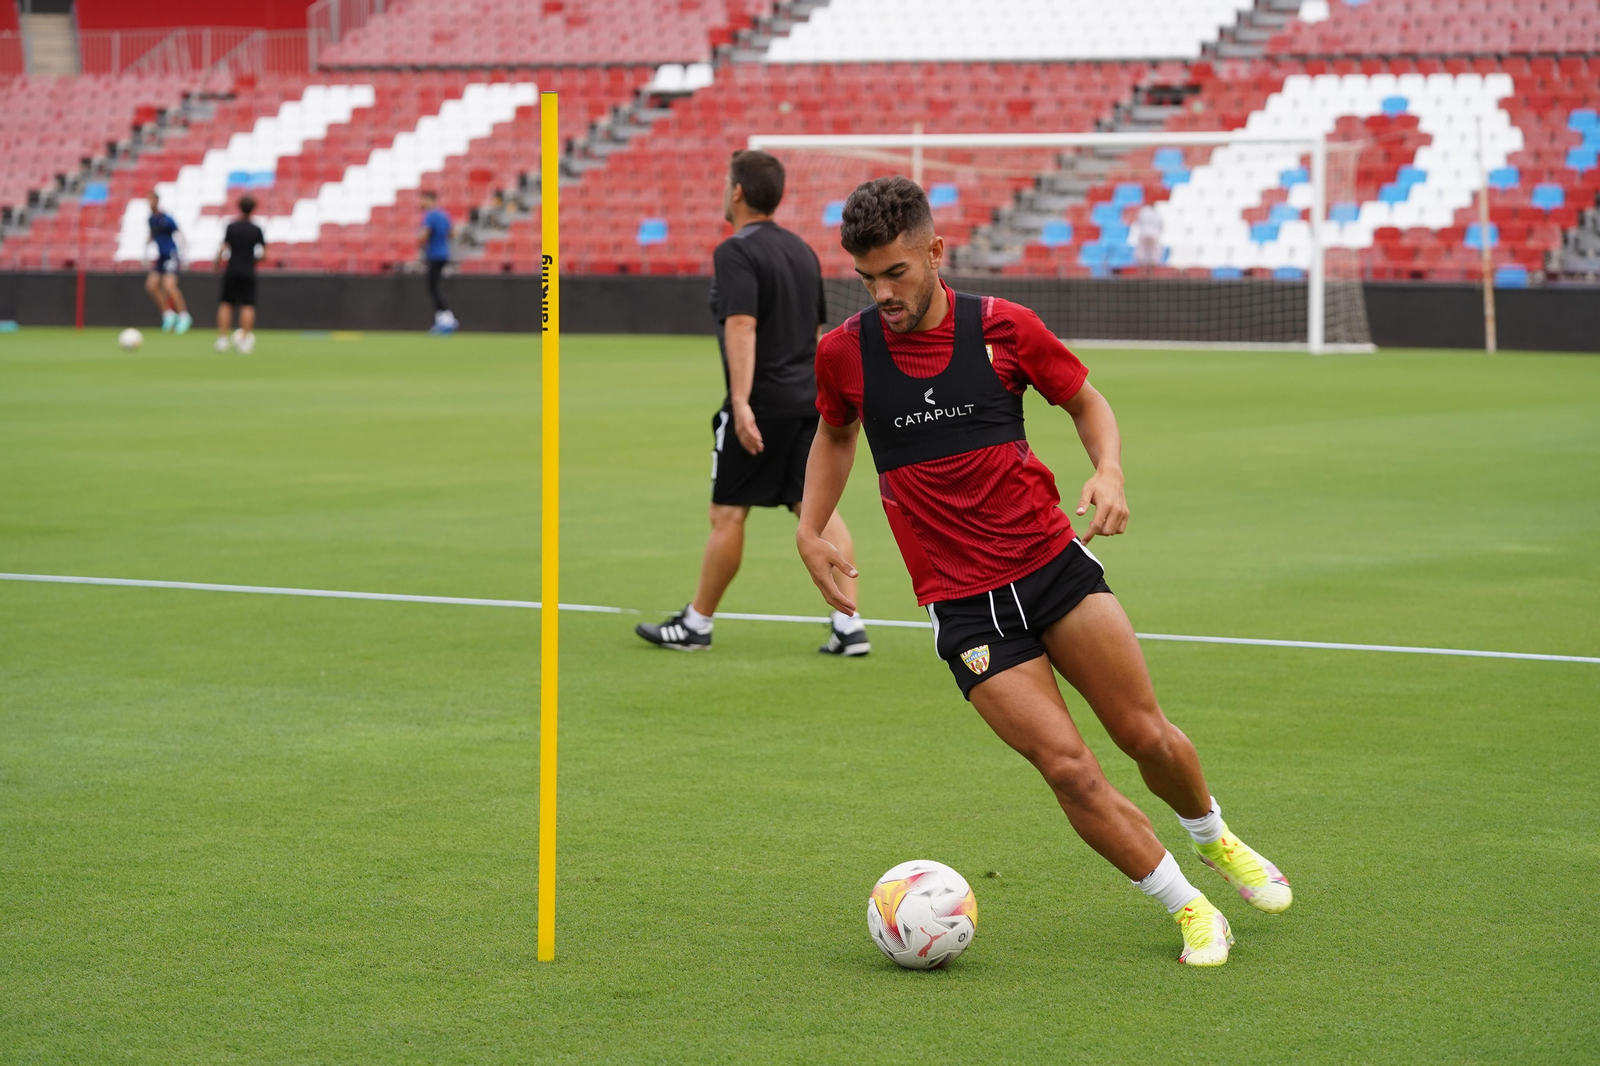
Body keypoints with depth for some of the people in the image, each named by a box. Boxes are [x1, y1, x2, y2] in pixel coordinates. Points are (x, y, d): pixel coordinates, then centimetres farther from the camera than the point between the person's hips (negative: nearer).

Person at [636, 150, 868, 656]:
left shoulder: (736, 253, -11)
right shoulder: (801, 250, 14)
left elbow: (742, 326, -24)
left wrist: (741, 402, -31)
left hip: (759, 404, -7)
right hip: (809, 398, 7)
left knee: (728, 514, 3)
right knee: (820, 509, 3)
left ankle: (695, 624, 14)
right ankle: (849, 625, -5)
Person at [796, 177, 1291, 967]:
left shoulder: (1003, 328, -6)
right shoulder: (842, 353, -3)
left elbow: (1087, 402, 9)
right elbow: (836, 432, 18)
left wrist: (1109, 471, -10)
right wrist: (811, 530, 8)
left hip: (1053, 561, 1)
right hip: (961, 601, 0)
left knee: (1146, 735, 3)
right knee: (1069, 768, -11)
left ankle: (1213, 837, 36)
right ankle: (1189, 909, 6)